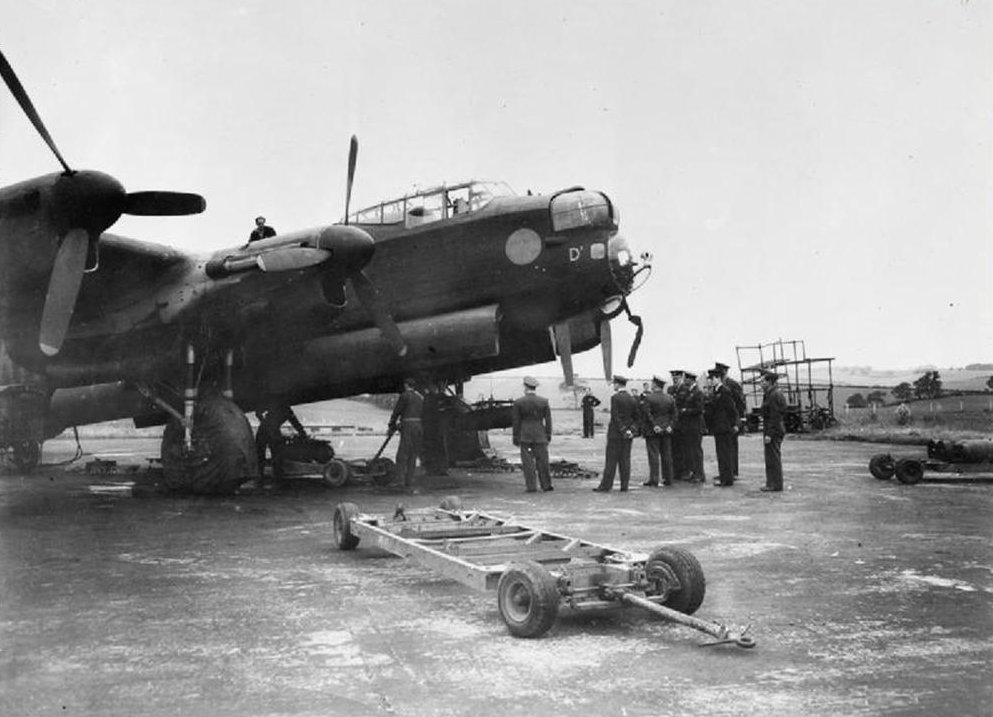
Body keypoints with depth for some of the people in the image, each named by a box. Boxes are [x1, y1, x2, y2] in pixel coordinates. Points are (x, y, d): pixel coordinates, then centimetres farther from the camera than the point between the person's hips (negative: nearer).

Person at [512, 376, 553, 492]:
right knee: (542, 460, 7)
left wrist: (516, 438, 3)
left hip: (525, 436, -1)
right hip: (540, 435, 1)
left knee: (527, 462, 3)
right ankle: (546, 485, 11)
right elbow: (548, 420, 2)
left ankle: (531, 486, 1)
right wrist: (548, 436, 9)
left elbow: (516, 422, -3)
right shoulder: (544, 402, -1)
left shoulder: (518, 402, -5)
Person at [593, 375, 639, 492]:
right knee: (625, 459, 7)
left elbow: (615, 417, -16)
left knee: (611, 460, -3)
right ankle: (624, 485, 7)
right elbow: (636, 417, 8)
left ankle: (606, 486, -2)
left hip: (615, 434, -6)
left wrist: (623, 431, -12)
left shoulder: (615, 398, -11)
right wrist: (631, 430, 1)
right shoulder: (632, 399, 9)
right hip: (628, 435, 6)